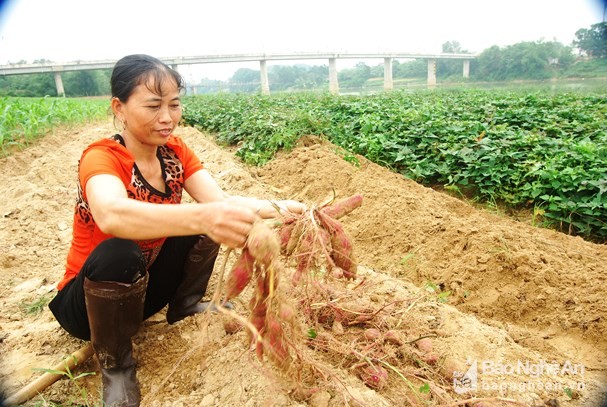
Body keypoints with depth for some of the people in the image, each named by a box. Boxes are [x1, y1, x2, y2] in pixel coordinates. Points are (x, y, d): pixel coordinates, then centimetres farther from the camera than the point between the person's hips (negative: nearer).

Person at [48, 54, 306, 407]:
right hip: (89, 299, -4)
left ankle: (186, 305, 5)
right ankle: (115, 365, -11)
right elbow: (111, 215, -49)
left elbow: (220, 201, -23)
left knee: (203, 218, -14)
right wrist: (203, 216, -66)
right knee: (118, 253, -37)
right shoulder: (101, 157, -26)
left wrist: (274, 208, -42)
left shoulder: (174, 151, -9)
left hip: (146, 285, 5)